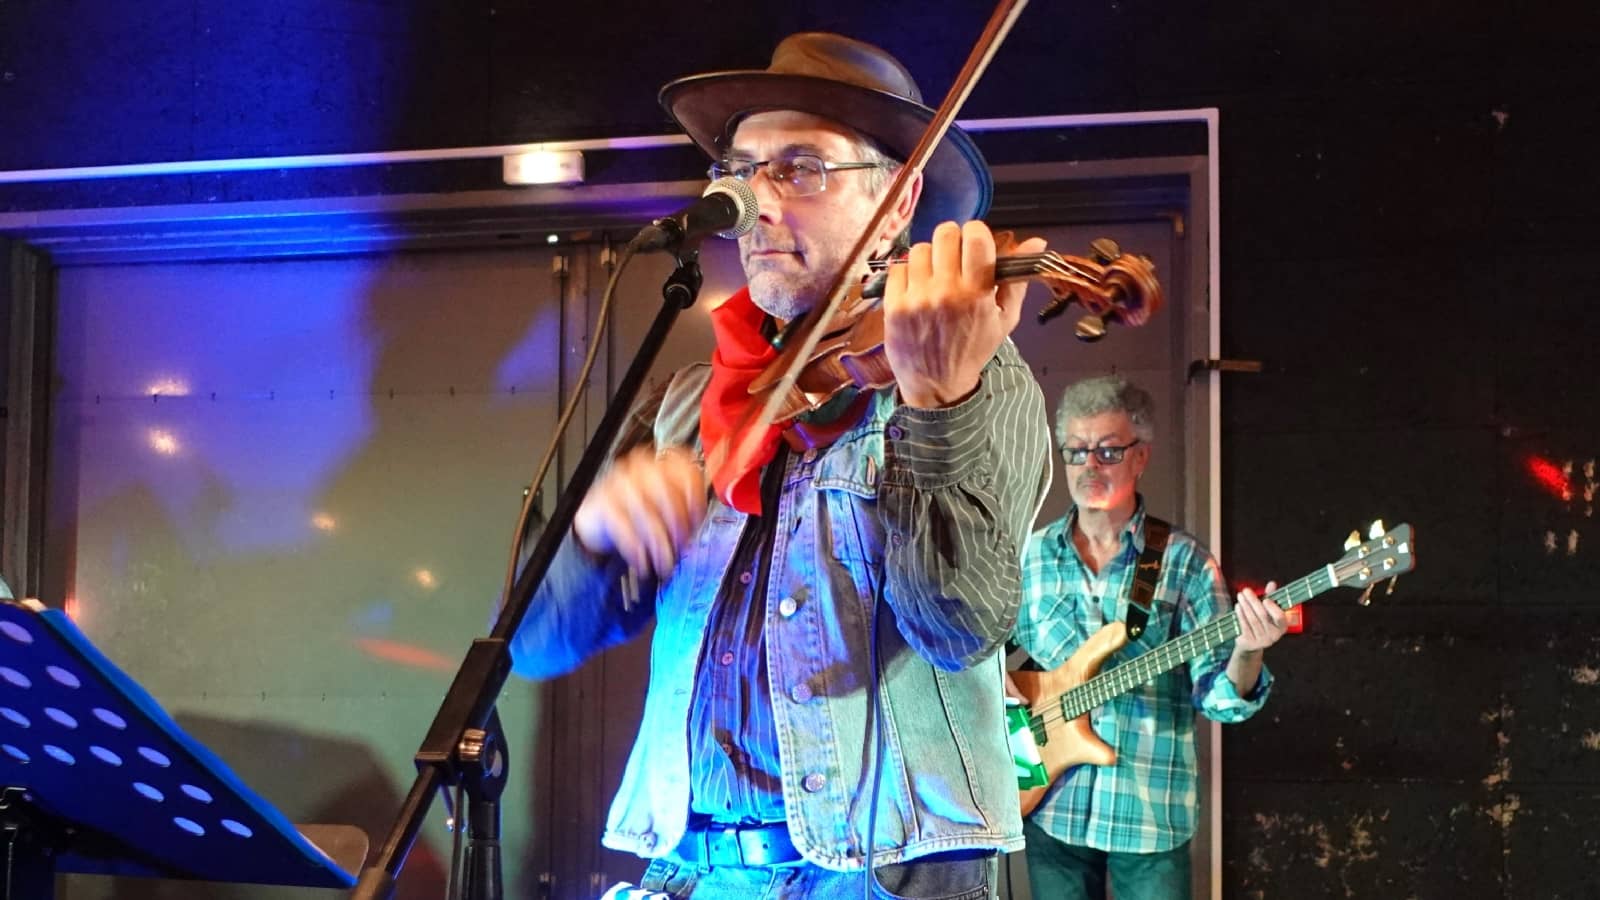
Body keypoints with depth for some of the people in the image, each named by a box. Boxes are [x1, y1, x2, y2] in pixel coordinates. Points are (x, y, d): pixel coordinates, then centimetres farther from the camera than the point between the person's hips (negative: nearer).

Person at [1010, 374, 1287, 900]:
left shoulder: (1184, 561, -4)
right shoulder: (1028, 556, 3)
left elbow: (1216, 696, -7)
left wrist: (1246, 652, -26)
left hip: (1152, 812, -2)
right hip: (1051, 807, 2)